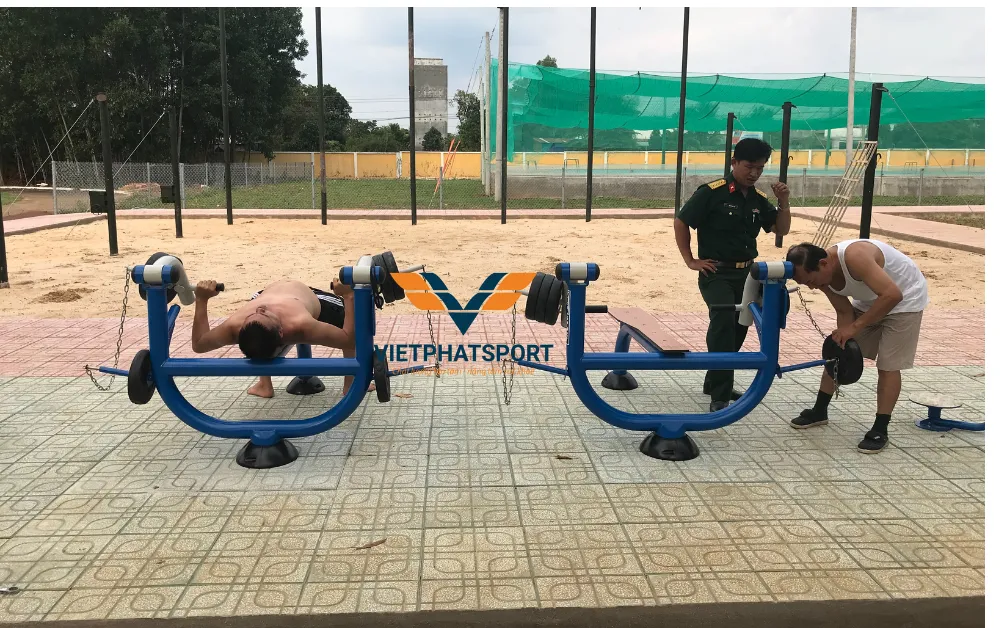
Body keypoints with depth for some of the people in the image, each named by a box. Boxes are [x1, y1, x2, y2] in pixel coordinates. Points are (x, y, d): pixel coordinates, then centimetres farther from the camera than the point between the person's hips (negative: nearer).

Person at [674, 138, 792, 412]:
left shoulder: (759, 198, 6)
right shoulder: (712, 192, -12)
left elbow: (781, 229, 11)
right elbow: (680, 223, -9)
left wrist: (783, 201, -6)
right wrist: (691, 261, -10)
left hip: (745, 274, 7)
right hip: (716, 273, -7)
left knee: (737, 330, 14)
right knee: (723, 323, -24)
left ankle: (714, 383, 32)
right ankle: (720, 397, -21)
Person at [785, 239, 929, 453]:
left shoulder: (854, 257, -39)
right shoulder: (824, 275, -14)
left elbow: (892, 295, -43)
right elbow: (844, 312, -6)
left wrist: (855, 327, -40)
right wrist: (843, 339, -20)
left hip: (904, 297, -7)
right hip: (868, 300, 7)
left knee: (888, 365, -10)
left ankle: (880, 430, -1)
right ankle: (819, 411, 19)